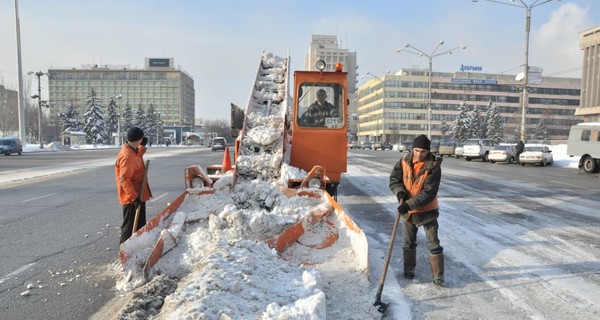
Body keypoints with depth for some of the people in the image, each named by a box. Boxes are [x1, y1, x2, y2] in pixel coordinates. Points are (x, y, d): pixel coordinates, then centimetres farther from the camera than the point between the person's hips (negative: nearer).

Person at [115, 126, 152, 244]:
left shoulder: (132, 151, 6)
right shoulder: (127, 156, -24)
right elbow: (124, 179, -28)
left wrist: (142, 146, 18)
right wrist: (134, 196, -29)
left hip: (137, 194, 10)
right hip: (131, 197, -10)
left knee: (140, 224, 21)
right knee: (130, 225, -2)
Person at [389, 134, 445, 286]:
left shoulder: (434, 166, -21)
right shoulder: (404, 161, -9)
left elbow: (429, 192, -26)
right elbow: (394, 179, -4)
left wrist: (410, 204, -33)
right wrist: (400, 193, -23)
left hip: (427, 210, -3)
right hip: (407, 210, 4)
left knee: (433, 243, 4)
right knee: (409, 242, 17)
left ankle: (438, 275, 16)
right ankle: (409, 269, 35)